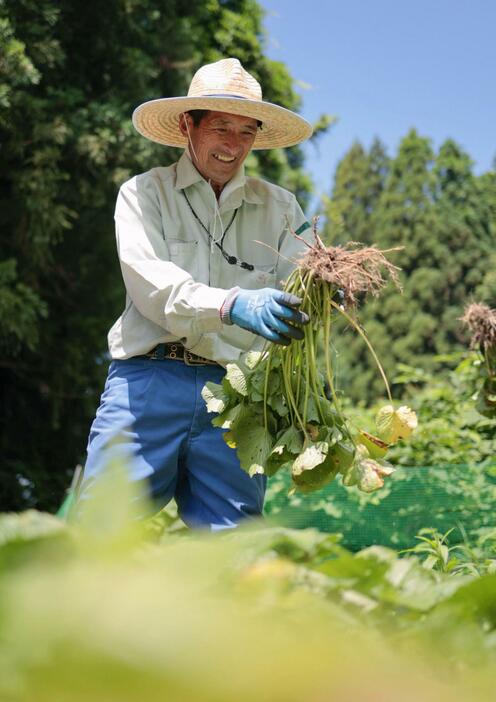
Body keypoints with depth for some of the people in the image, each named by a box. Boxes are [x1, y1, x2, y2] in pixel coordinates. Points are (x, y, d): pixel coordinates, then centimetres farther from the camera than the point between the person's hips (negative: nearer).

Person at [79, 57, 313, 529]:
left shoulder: (279, 208, 16)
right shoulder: (144, 194, 8)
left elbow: (299, 292, 2)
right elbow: (152, 285, -9)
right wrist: (233, 305, -26)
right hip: (150, 381, -2)